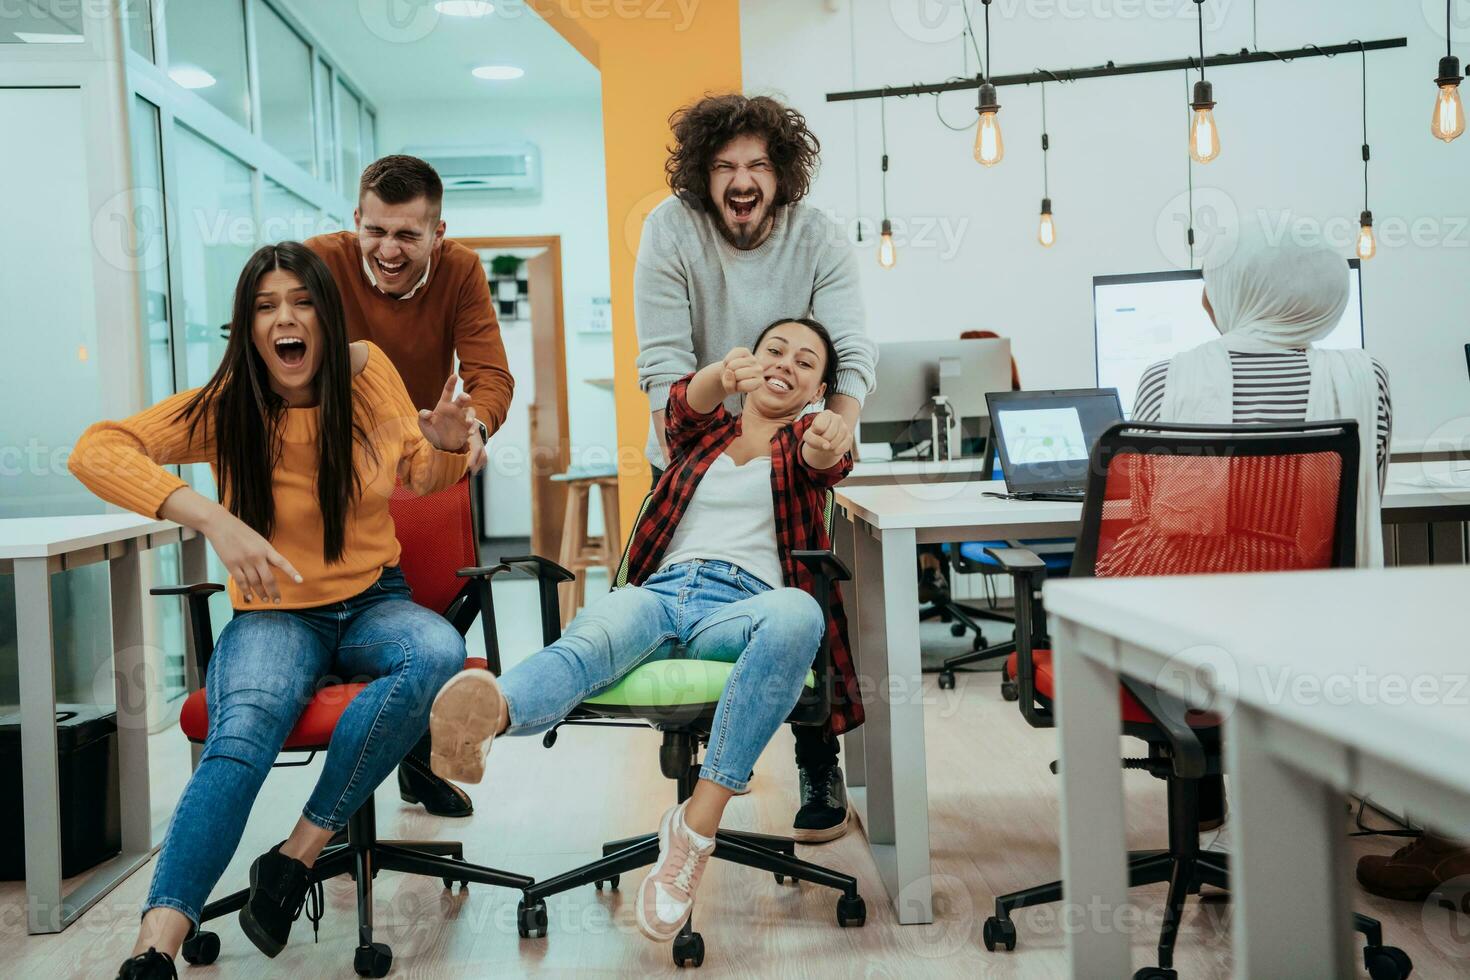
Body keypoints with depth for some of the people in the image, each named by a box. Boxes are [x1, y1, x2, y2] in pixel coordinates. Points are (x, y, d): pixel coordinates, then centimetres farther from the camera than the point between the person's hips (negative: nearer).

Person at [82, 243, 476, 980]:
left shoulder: (367, 370, 1)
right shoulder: (227, 407, -6)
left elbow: (422, 475, 13)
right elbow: (95, 450, -17)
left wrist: (448, 445, -13)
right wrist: (213, 518, -30)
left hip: (373, 603, 2)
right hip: (275, 614, -2)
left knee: (438, 653, -35)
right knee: (241, 733, -36)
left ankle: (296, 857, -25)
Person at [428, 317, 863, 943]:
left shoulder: (804, 440, 23)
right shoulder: (702, 432, 27)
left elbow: (819, 459, -4)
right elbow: (687, 399, 1)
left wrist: (831, 442, -31)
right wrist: (724, 373, -25)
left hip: (740, 607, -1)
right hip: (660, 591, 1)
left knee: (797, 611, -37)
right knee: (594, 635, -34)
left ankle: (694, 829, -42)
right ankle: (486, 718, -67)